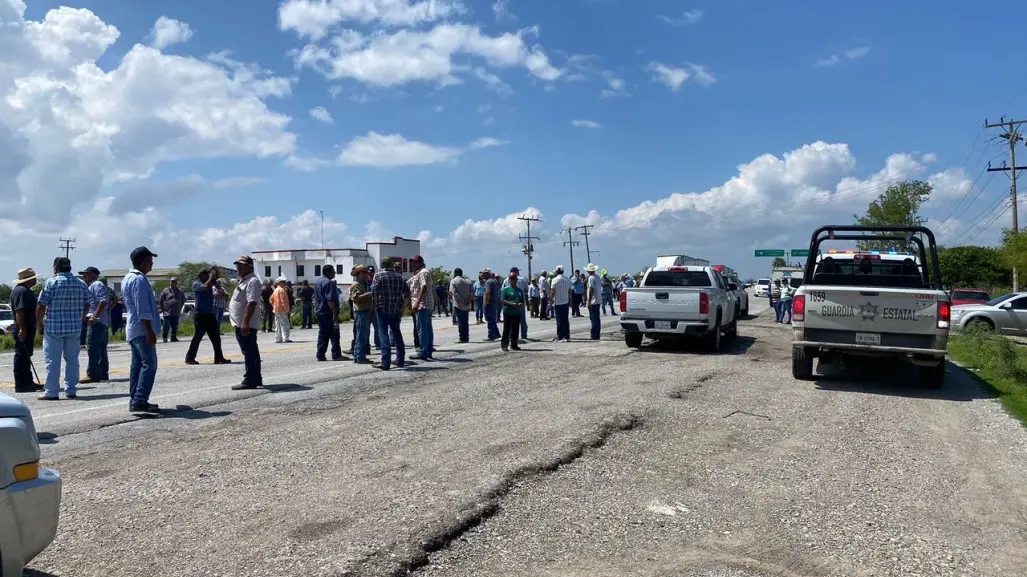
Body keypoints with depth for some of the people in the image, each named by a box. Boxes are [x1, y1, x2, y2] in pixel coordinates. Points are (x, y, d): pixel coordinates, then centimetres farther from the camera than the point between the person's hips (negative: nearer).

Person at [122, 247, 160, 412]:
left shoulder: (128, 278, 18)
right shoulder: (139, 280, -15)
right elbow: (143, 309, -21)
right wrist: (150, 331, -22)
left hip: (133, 329, 11)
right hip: (142, 329, -11)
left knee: (137, 364, 11)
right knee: (149, 364, -12)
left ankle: (135, 400, 14)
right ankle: (140, 401, -17)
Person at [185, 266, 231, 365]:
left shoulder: (209, 282, 11)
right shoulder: (196, 283, -8)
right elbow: (205, 287, -26)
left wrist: (216, 269, -2)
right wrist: (211, 277, -16)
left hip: (210, 314, 7)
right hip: (200, 315, -7)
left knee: (216, 337, 7)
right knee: (197, 337, -4)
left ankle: (219, 358, 11)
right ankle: (190, 358, 4)